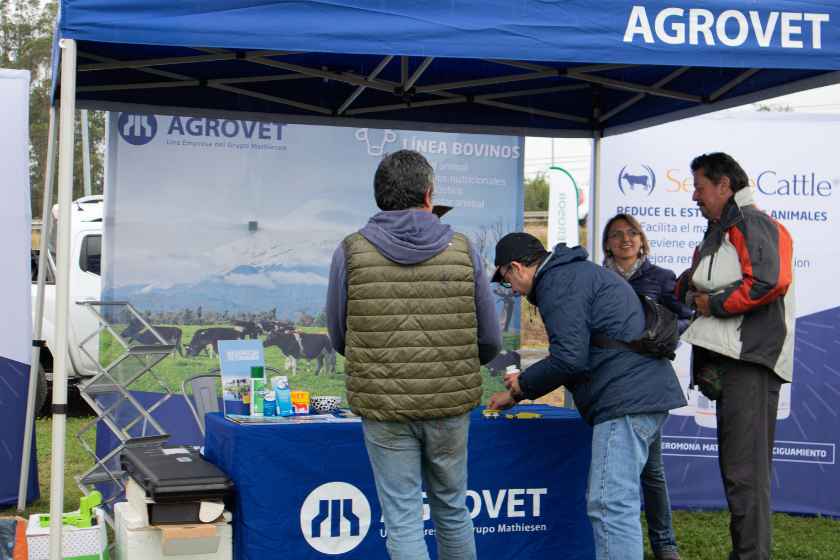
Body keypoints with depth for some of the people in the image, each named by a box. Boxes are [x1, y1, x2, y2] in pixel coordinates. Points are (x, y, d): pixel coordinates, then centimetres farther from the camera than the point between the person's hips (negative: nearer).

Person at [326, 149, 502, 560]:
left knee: (403, 521, 7)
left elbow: (338, 338, 5)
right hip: (451, 405, 2)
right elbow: (490, 341, 3)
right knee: (452, 511, 20)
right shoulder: (462, 250, -3)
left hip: (383, 407, -1)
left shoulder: (351, 252, -5)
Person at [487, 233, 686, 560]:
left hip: (626, 399, -11)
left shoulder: (557, 284, -8)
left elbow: (570, 358, -18)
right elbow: (577, 353, 33)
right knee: (618, 500, 16)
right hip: (647, 392, 11)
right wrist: (515, 395, 33)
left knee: (610, 504, -12)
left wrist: (523, 383, 0)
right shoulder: (577, 272, 26)